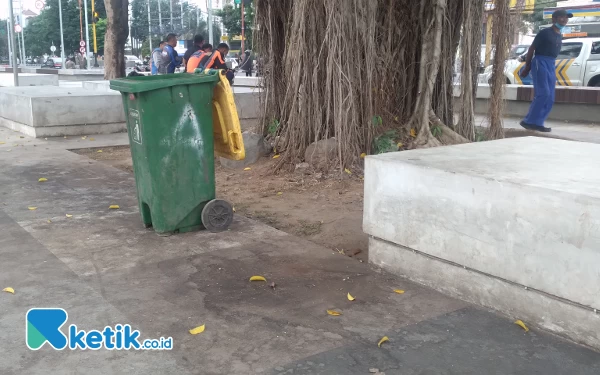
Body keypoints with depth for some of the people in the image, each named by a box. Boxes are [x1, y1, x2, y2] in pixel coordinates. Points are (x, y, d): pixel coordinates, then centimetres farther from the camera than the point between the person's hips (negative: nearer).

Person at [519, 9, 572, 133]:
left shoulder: (560, 36, 19)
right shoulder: (545, 32, -5)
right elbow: (532, 49, -3)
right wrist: (527, 67, -4)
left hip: (551, 65, 8)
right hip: (540, 62, -8)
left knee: (550, 98, 1)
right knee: (543, 93, -19)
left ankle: (537, 123, 5)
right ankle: (529, 121, -14)